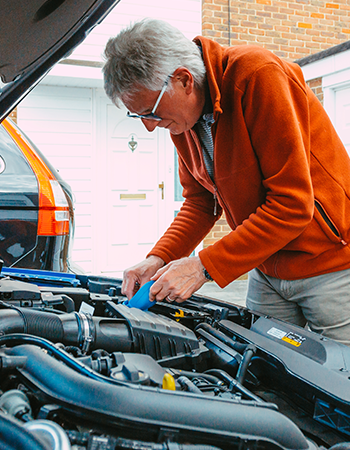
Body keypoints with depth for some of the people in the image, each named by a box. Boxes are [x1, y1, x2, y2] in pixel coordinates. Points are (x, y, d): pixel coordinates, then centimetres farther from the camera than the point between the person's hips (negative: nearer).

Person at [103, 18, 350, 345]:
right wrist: (159, 258, -6)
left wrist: (205, 266, -23)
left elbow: (292, 204, -25)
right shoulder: (181, 117, 0)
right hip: (265, 269, 6)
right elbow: (200, 202, 10)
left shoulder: (259, 76, -23)